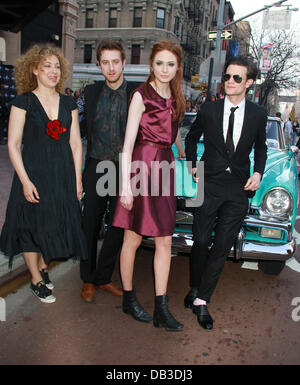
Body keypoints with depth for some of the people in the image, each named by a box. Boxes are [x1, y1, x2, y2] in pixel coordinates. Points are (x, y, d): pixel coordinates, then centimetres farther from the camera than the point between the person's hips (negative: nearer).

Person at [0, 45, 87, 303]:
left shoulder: (68, 104, 7)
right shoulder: (24, 102, -5)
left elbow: (75, 143, 7)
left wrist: (77, 179, 2)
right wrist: (25, 180, -14)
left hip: (63, 175, 4)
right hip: (33, 173, -3)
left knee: (55, 223, 12)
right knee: (32, 225, 6)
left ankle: (44, 267, 37)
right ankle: (37, 281, 24)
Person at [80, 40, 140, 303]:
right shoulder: (91, 92, 7)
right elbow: (88, 127, 15)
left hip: (125, 168, -1)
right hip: (96, 167, 2)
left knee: (118, 226, 7)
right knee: (91, 225, 8)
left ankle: (104, 277, 26)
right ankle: (88, 280, 25)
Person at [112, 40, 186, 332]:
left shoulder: (175, 97, 13)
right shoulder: (142, 95, -7)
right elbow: (128, 143, -11)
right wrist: (125, 185, -16)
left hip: (164, 168, 7)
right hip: (141, 167, -6)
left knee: (164, 242, 5)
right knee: (132, 239, 6)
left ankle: (161, 309, 14)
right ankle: (129, 299, 24)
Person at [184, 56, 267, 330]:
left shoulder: (258, 115, 3)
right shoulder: (209, 110, 0)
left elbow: (261, 148, 16)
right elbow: (191, 138, 15)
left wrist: (258, 173, 0)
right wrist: (193, 166, 3)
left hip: (239, 188, 1)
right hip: (210, 185, -1)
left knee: (222, 248, 3)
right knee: (201, 243, 3)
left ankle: (201, 300, 14)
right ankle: (195, 290, 27)